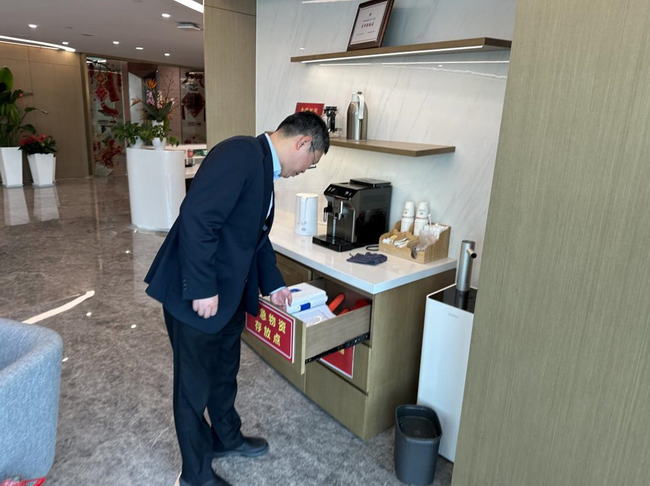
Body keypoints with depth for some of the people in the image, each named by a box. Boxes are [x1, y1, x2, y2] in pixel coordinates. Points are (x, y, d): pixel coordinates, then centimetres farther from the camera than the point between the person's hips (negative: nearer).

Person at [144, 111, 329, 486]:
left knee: (225, 372, 25)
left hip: (228, 293, 9)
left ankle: (226, 437, 49)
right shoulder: (241, 153, -21)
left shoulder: (264, 166, 10)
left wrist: (273, 284, 18)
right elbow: (196, 219, -29)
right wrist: (202, 289, -25)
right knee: (195, 384, 10)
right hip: (196, 295, -9)